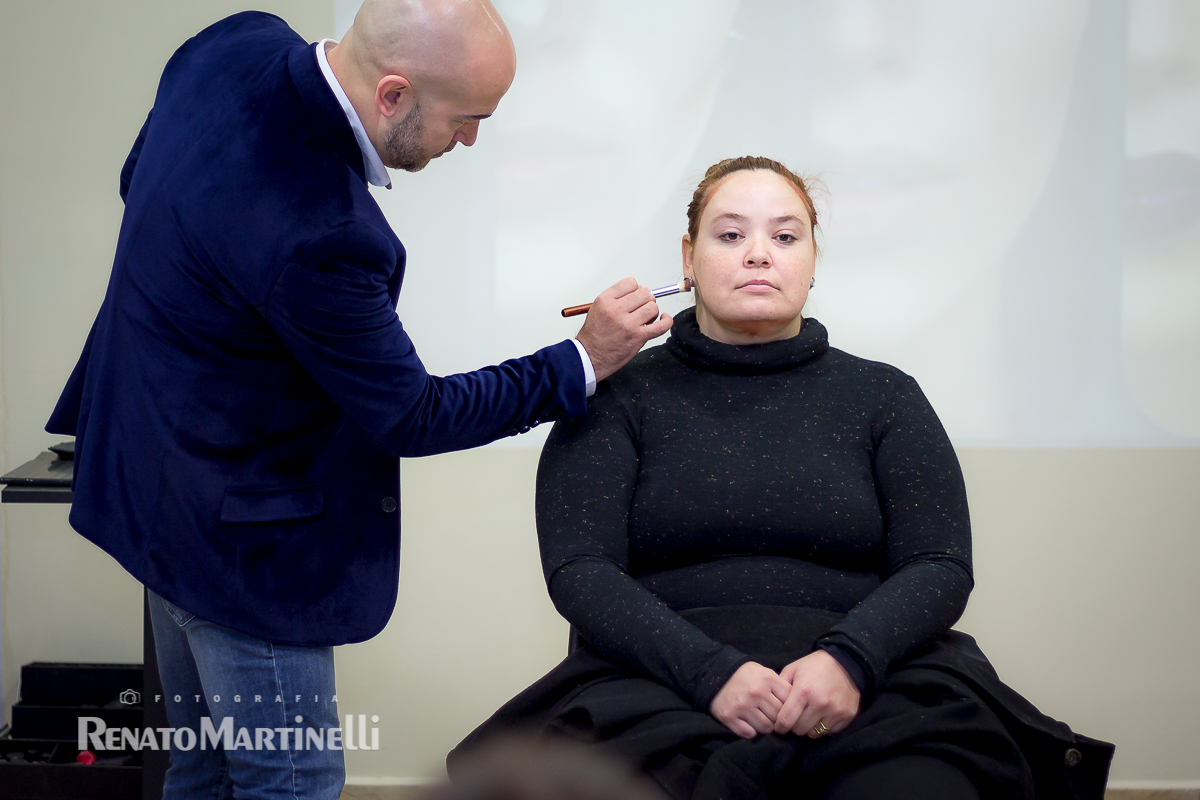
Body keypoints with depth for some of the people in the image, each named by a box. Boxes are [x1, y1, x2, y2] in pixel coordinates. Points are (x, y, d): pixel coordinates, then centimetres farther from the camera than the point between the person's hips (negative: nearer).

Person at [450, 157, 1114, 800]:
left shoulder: (883, 396, 17)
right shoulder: (618, 397, 11)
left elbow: (940, 568, 6)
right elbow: (579, 570, 0)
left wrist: (850, 659, -15)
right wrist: (711, 672, -17)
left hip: (866, 687, 1)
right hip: (662, 690, -1)